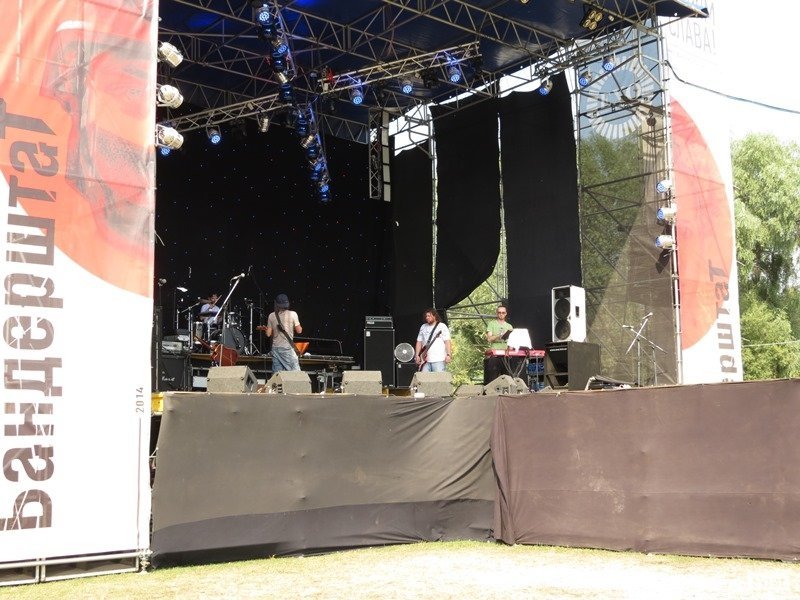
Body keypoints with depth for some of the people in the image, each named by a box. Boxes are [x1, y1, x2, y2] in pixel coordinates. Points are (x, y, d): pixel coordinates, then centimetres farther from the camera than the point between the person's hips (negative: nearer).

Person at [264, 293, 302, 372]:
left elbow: (268, 334, 6)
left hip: (276, 348, 4)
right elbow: (299, 331, -3)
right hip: (288, 348, -3)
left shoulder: (271, 316, 4)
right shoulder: (292, 314, -4)